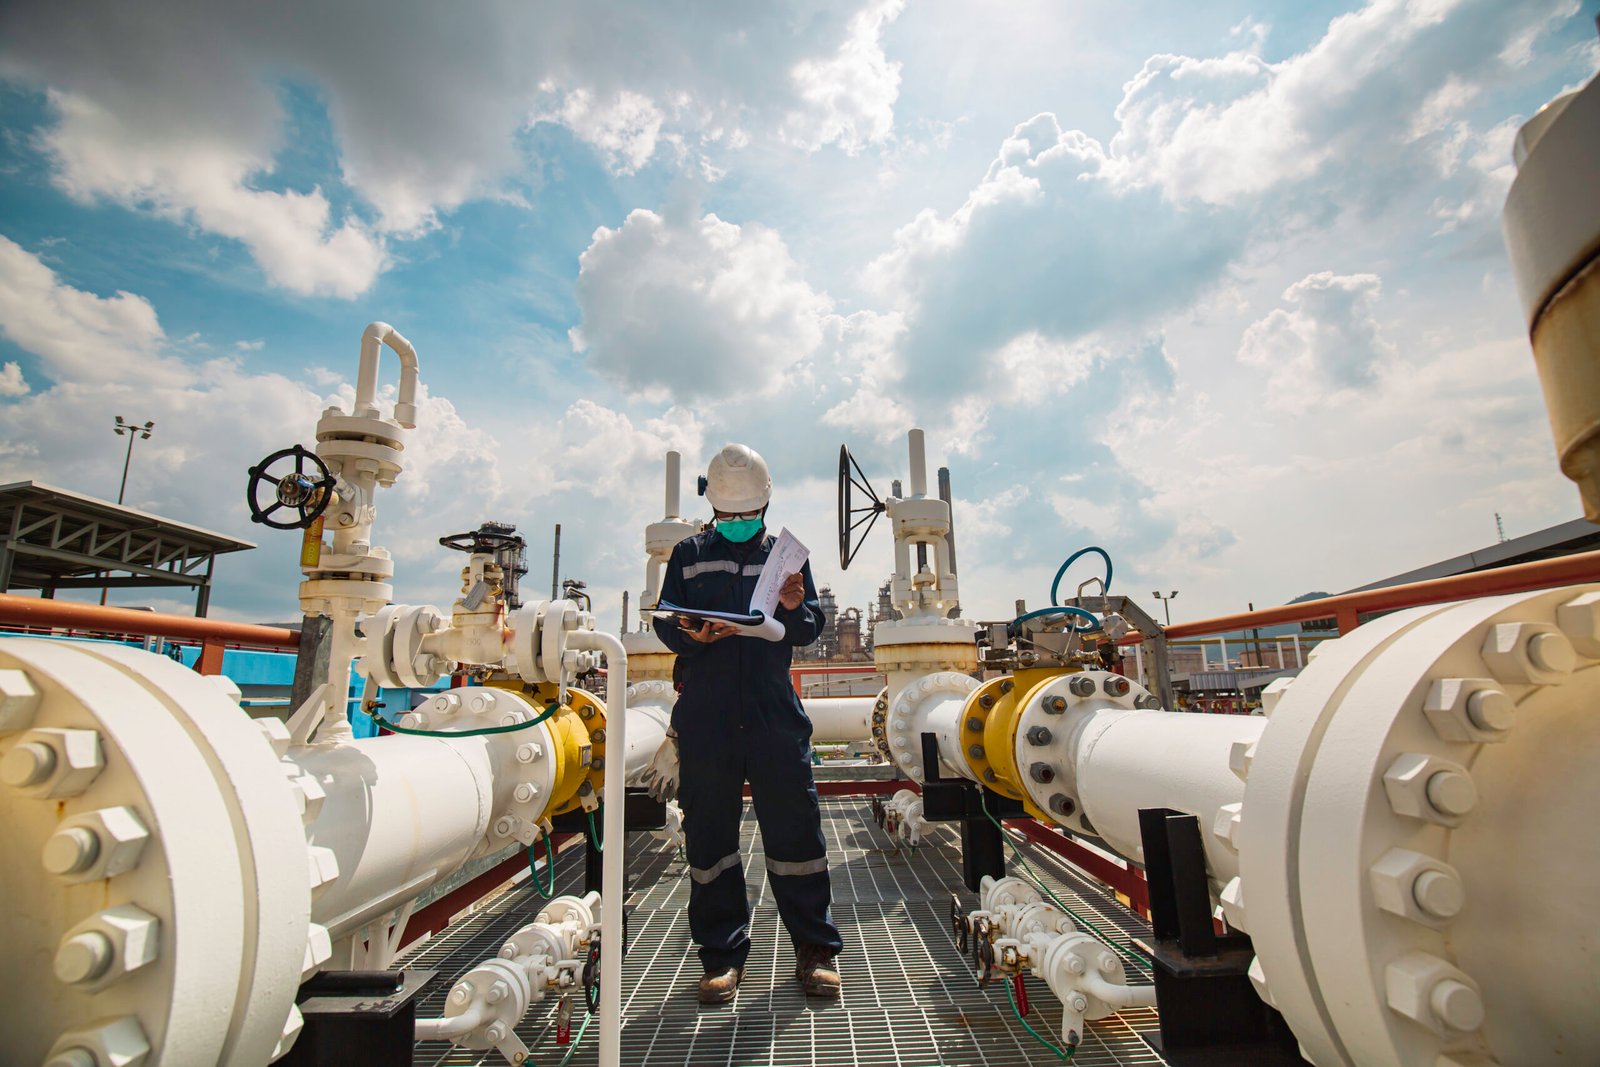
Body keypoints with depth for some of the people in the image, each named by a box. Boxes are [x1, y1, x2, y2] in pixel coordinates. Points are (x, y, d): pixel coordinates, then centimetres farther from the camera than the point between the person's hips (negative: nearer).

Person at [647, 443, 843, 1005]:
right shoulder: (689, 554, 11)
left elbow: (809, 632, 8)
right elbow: (665, 624, 5)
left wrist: (795, 608, -15)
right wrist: (694, 636, -17)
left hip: (775, 714, 0)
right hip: (705, 717, 1)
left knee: (794, 827, 4)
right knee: (709, 832, 7)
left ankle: (814, 948, 20)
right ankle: (722, 953, 24)